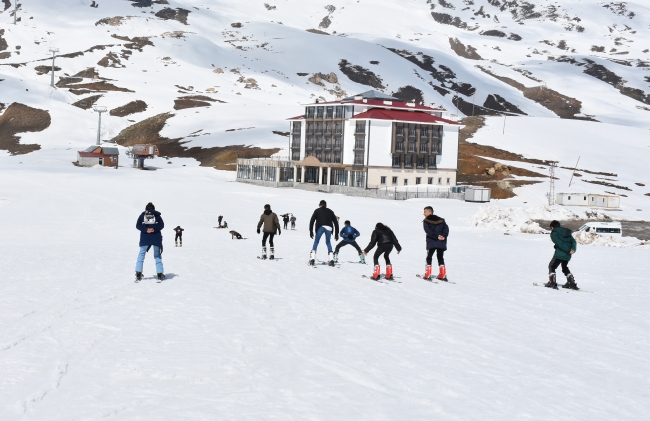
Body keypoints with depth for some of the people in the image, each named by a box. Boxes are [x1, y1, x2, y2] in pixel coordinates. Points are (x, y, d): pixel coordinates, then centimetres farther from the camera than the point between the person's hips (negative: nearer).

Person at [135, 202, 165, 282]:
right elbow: (161, 225, -4)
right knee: (157, 255, 8)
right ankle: (160, 274, 2)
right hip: (156, 237, 0)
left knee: (141, 254, 10)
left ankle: (138, 274, 1)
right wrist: (155, 229, -11)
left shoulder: (142, 215, 4)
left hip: (145, 237, 0)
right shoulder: (157, 215, 3)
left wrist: (145, 230, -9)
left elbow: (138, 225, -1)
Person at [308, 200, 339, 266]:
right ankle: (331, 259, 9)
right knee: (328, 242, 19)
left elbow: (312, 221, 10)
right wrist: (336, 233, 24)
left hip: (320, 227, -2)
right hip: (329, 228, 2)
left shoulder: (317, 210, 22)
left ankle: (312, 259, -1)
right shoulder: (330, 211, 28)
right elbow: (336, 222, 23)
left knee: (316, 242, 10)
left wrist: (311, 231, 10)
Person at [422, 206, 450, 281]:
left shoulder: (426, 221, 0)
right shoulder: (441, 220, 14)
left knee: (429, 258, 6)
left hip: (431, 242, -4)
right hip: (441, 243, 4)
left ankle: (427, 275, 0)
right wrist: (443, 236, -12)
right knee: (440, 258, 12)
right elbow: (446, 228, 0)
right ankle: (442, 275, 6)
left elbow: (428, 231, -14)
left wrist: (437, 236, -16)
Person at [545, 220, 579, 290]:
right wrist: (573, 249, -10)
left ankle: (552, 283, -2)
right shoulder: (567, 232, 19)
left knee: (551, 266, 9)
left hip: (559, 254, -7)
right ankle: (572, 283, 18)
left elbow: (559, 243, -15)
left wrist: (568, 250, -14)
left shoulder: (554, 233, -1)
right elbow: (573, 241, 5)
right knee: (565, 268, 25)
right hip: (567, 255, 7)